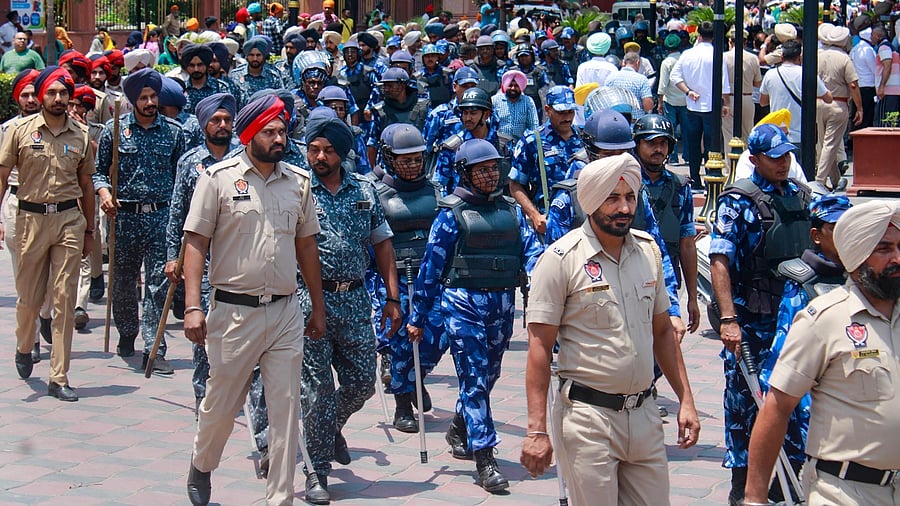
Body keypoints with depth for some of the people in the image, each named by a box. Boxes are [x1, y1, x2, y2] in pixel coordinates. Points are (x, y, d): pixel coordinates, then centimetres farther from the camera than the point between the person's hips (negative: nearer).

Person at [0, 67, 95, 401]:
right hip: (31, 218, -1)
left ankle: (59, 378, 2)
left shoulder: (81, 135, 6)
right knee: (29, 297, 7)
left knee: (65, 299, -2)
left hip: (69, 219, 1)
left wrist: (88, 231, 14)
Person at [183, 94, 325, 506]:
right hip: (234, 312, -3)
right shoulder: (219, 178, -4)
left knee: (286, 411, 2)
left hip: (286, 313, 3)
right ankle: (201, 468, 39)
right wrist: (193, 307, -13)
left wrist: (318, 308, 16)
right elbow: (195, 242, -5)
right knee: (221, 403, 10)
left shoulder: (298, 181, 8)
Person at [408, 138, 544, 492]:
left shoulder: (511, 210, 11)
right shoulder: (452, 214, -2)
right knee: (474, 379, -9)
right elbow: (431, 266, 0)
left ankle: (459, 430, 41)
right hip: (463, 303, -5)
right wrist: (418, 317, 1)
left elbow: (531, 251, 3)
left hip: (503, 304, 5)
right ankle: (484, 460, -9)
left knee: (489, 374, 17)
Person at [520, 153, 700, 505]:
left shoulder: (649, 251, 8)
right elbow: (540, 347, -10)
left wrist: (686, 399, 10)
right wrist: (536, 430, -15)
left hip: (644, 413, 5)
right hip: (588, 418, -5)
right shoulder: (562, 258, -9)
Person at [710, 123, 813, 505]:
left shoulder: (799, 194, 9)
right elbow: (720, 261, -16)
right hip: (751, 319, -5)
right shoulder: (738, 201, -9)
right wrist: (728, 319, -25)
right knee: (744, 398, 3)